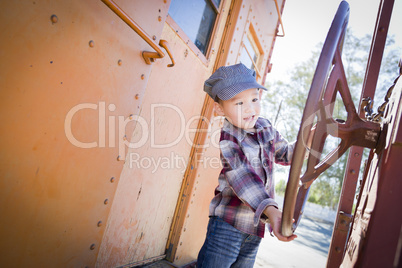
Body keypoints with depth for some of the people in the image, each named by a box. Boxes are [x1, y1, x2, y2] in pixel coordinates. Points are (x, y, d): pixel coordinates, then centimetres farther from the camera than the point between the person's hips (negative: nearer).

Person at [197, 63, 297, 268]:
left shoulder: (265, 128, 5)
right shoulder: (225, 140, -18)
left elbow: (285, 154, 20)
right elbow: (241, 177, -31)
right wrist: (270, 209, -43)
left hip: (256, 227, 7)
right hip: (228, 224, -7)